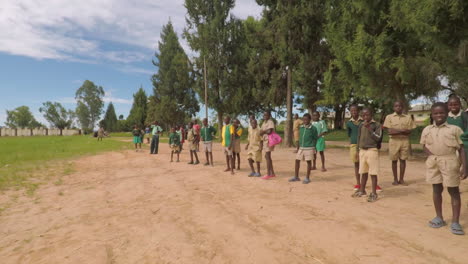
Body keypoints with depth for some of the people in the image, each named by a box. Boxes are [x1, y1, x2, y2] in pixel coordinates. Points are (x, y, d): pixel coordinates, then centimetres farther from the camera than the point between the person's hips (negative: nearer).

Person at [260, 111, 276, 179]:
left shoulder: (270, 122, -11)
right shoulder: (264, 122, 17)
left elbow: (269, 131, -23)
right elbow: (261, 132, 11)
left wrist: (263, 131, -7)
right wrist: (265, 131, -10)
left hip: (269, 141, -10)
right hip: (265, 140, 10)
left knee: (267, 157, -8)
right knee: (267, 157, 13)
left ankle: (268, 174, -5)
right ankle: (272, 173, 21)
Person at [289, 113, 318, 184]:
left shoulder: (313, 128, -7)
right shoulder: (301, 127, 7)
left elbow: (315, 138, -1)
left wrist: (313, 148, -3)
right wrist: (298, 146, 13)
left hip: (309, 148, -5)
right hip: (301, 148, 5)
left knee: (308, 162, 3)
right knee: (297, 160, 7)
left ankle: (307, 178, 14)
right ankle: (296, 177, 19)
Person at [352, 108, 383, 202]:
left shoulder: (377, 125, -5)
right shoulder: (361, 125, 10)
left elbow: (378, 138, -13)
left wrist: (369, 128, -17)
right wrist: (358, 151, 14)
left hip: (372, 150, -5)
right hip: (362, 150, 5)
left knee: (373, 173, -1)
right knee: (363, 172, 14)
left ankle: (374, 193, 6)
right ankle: (362, 190, 25)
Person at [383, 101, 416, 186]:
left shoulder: (408, 117, 6)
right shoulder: (389, 117, 1)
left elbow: (409, 131, 1)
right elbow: (389, 131, -7)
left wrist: (396, 131, -15)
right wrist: (402, 130, -12)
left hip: (405, 141, 2)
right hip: (394, 141, -1)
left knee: (403, 160, 5)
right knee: (394, 160, 4)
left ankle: (401, 179, 14)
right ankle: (395, 179, 14)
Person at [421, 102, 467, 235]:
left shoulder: (455, 129, -3)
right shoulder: (427, 130, 5)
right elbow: (424, 145, 13)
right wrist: (431, 154, -7)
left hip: (450, 162, -3)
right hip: (433, 163, 3)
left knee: (454, 191, 3)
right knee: (436, 189, 12)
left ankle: (455, 222, 11)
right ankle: (439, 218, 26)